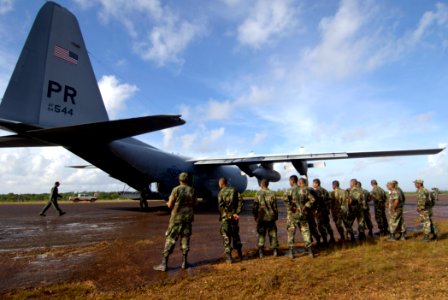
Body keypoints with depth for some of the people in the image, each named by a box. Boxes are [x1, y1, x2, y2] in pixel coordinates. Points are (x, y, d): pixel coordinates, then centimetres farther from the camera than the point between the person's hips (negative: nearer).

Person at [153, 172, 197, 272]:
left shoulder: (176, 190, -11)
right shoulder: (192, 190, 0)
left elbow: (170, 205, -8)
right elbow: (195, 204, 9)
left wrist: (168, 203, 14)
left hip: (176, 218, -3)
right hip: (188, 218, 3)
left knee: (170, 239, 2)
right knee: (185, 239, 13)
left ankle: (164, 264, 3)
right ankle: (184, 262, 18)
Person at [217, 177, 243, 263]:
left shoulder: (221, 193, -5)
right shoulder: (234, 190, 5)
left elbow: (221, 206, -15)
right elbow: (240, 200, -7)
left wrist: (228, 215, -7)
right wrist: (237, 213, -9)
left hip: (225, 217, -4)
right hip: (234, 216, 4)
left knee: (226, 237, 5)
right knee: (235, 235, 17)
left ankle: (228, 257, 6)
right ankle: (240, 254, 21)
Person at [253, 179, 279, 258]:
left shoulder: (258, 194, -7)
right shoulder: (272, 193, -4)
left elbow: (255, 206, -4)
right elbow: (275, 206, 0)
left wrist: (255, 216, 8)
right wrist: (276, 216, 11)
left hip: (261, 218, -1)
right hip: (271, 217, 1)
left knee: (261, 234, 8)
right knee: (272, 234, 13)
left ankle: (260, 251, 7)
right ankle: (275, 250, 15)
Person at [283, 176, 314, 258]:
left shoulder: (290, 190, -11)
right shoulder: (304, 190, 2)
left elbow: (285, 199, -29)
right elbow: (312, 199, 3)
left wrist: (290, 207, -18)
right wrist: (305, 206, 2)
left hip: (292, 215, -3)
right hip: (302, 214, 3)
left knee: (291, 233, 6)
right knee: (305, 231, 13)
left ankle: (290, 252, 10)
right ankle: (309, 249, 16)